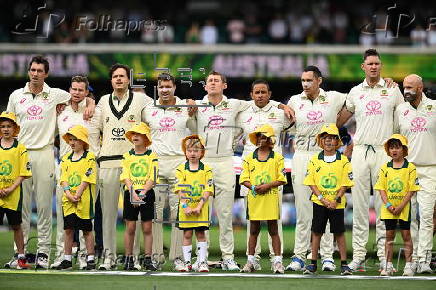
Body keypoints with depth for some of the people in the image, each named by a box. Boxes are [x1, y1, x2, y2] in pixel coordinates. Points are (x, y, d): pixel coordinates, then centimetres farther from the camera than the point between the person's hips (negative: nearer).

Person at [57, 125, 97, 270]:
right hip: (68, 199, 4)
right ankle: (67, 260, 10)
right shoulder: (66, 159, 12)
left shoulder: (90, 158, -3)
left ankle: (90, 259, 7)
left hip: (84, 199, -4)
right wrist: (68, 193, -9)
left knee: (87, 229, 1)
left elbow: (87, 179, -10)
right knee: (68, 229, 5)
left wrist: (77, 195, -15)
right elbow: (64, 179, 6)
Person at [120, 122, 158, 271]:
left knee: (147, 228, 1)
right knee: (130, 228, 1)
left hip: (147, 194, -1)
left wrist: (142, 193, -18)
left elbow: (152, 179, -5)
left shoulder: (152, 156, 3)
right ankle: (129, 259, 7)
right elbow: (125, 177, -1)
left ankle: (148, 259, 5)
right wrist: (133, 193, -16)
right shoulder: (127, 156, 9)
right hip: (130, 194, 1)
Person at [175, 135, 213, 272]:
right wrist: (185, 207, -12)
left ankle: (202, 262, 3)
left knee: (200, 234, 0)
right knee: (187, 234, 3)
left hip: (201, 208, -1)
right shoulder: (181, 169, 4)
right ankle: (187, 263, 7)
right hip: (185, 208, 1)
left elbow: (207, 191, -4)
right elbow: (179, 190, -2)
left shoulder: (206, 170, 2)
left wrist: (199, 207, -13)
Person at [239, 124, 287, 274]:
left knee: (273, 230, 0)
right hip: (254, 198, 2)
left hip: (271, 198, -2)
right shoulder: (249, 158, 9)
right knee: (254, 230, 7)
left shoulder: (277, 158, 4)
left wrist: (267, 185, -13)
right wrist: (254, 187, -12)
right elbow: (244, 179, 6)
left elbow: (282, 180, 0)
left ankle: (277, 261, 2)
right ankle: (250, 261, 12)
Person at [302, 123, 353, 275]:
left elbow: (345, 184, -1)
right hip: (319, 202, 1)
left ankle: (344, 264, 8)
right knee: (316, 232, 4)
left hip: (337, 204, -1)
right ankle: (313, 263, 10)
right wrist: (323, 199, -11)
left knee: (339, 233, 2)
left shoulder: (343, 161, 1)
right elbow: (311, 183, 0)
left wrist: (335, 200, -13)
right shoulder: (314, 160, 3)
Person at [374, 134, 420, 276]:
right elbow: (381, 188, 3)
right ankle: (388, 266, 10)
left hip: (404, 207, -3)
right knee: (389, 235, 6)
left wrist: (401, 206, -14)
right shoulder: (385, 168, 5)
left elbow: (412, 190, -7)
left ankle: (408, 265, 5)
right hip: (388, 208, 3)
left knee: (406, 235, 1)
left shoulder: (410, 168, -4)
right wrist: (388, 205, -10)